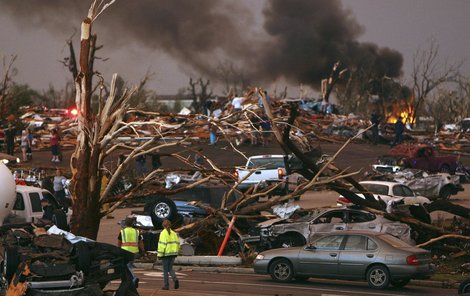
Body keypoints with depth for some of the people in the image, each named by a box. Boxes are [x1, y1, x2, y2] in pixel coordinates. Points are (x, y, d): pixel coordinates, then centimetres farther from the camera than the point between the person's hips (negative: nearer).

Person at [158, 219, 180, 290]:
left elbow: (162, 244, -15)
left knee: (165, 270, 4)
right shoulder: (173, 233, 8)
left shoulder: (163, 233, -9)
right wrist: (176, 252, 17)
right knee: (170, 268, 15)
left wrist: (159, 254, -11)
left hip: (166, 254, -5)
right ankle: (175, 279, -11)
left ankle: (166, 285, 6)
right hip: (173, 254, 5)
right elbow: (177, 243, 8)